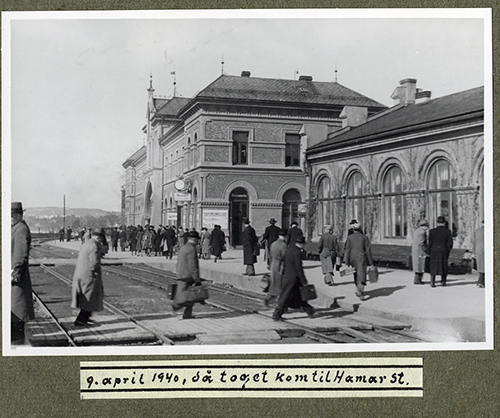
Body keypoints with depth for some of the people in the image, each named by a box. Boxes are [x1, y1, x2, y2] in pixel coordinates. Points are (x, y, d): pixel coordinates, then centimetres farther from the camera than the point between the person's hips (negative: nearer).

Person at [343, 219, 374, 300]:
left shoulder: (349, 237, -1)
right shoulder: (364, 237, -1)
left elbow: (347, 250, -4)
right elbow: (368, 250, -1)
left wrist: (346, 262, -4)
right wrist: (370, 262, 4)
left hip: (353, 259, 2)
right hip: (362, 258, -2)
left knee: (356, 275, 19)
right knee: (361, 275, -7)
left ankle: (359, 291, 31)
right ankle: (360, 292, -26)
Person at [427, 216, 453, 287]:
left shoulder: (432, 231, -6)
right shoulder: (448, 231, -4)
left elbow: (430, 243, -4)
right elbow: (450, 243, -3)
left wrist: (429, 252, 6)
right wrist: (447, 251, 10)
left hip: (434, 252, 0)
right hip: (444, 252, 1)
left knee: (433, 266, 5)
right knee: (444, 266, 14)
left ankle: (432, 282, 0)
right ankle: (443, 281, 18)